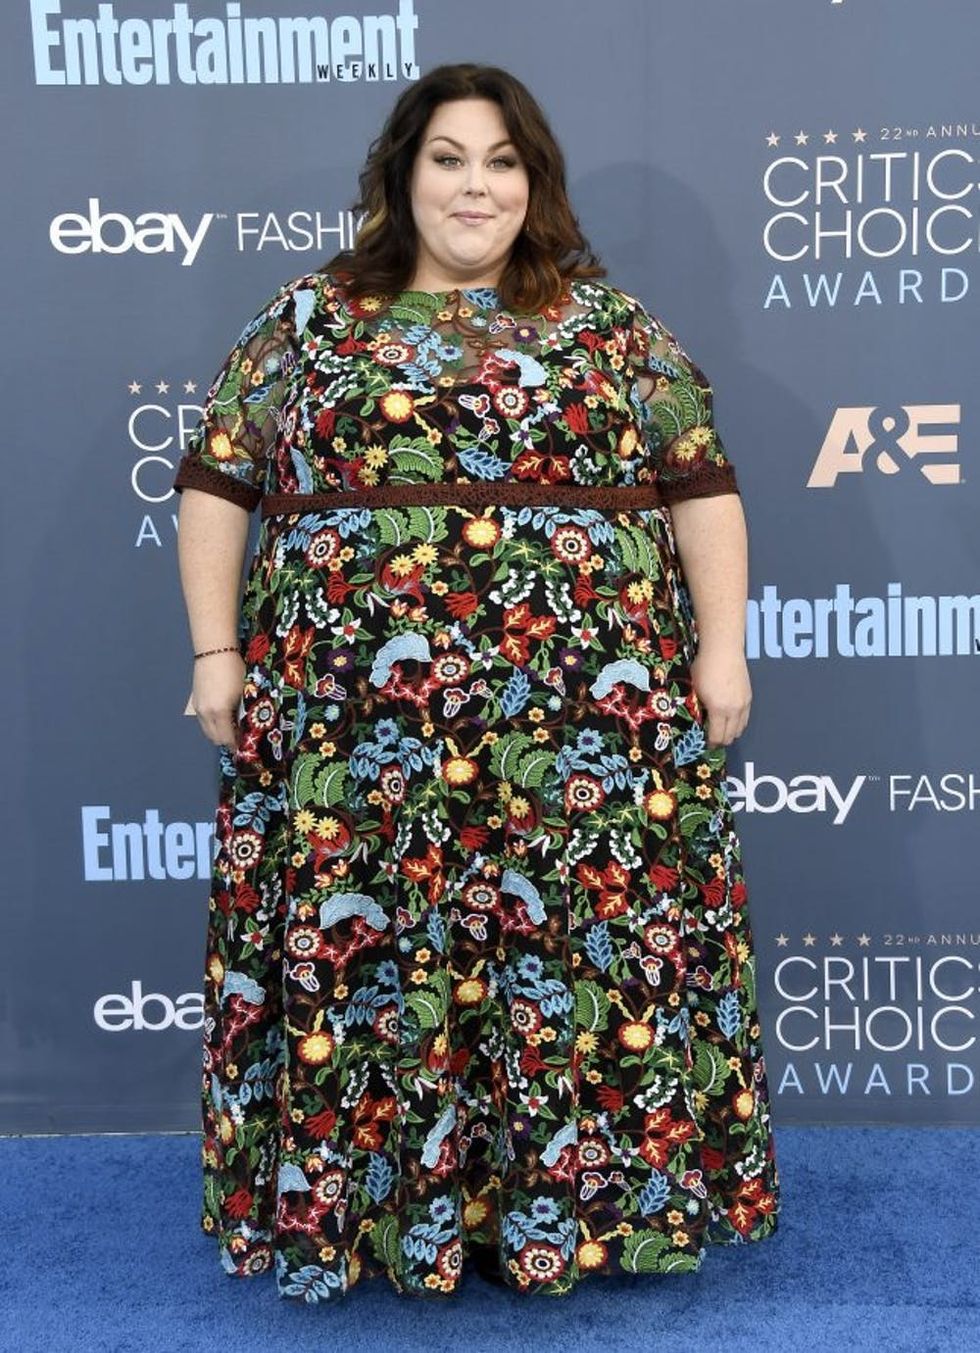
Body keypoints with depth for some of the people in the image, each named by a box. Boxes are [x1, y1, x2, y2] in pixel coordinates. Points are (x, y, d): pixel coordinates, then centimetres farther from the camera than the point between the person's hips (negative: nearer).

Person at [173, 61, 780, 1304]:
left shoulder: (608, 320, 9)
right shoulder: (311, 316, 9)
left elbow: (699, 485, 7)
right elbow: (218, 482, 8)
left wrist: (720, 648, 0)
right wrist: (218, 652, 1)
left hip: (584, 719, 0)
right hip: (357, 724, 0)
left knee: (587, 945, 4)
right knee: (359, 951, 5)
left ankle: (579, 1196, 22)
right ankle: (356, 1197, 22)